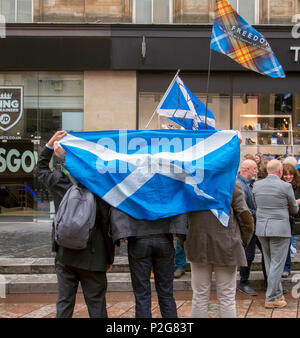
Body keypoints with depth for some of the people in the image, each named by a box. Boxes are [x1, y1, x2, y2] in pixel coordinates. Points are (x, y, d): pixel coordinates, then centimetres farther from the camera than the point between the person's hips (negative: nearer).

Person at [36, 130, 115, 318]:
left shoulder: (59, 181, -5)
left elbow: (41, 169, 19)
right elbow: (106, 224, -11)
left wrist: (51, 143, 20)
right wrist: (109, 258, -1)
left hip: (64, 254, 3)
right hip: (92, 256, -3)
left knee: (64, 302, 13)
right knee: (96, 303, 7)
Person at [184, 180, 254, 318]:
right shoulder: (232, 183, -10)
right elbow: (246, 218, -9)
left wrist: (184, 240, 12)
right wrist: (242, 242, 5)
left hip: (197, 247, 2)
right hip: (226, 247, -2)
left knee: (199, 296, 12)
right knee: (227, 298, 9)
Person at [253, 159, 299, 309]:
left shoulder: (257, 185, 2)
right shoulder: (286, 186, -10)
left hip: (261, 228, 5)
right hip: (280, 229, -5)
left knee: (270, 263, 15)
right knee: (277, 264, 2)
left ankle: (278, 294, 26)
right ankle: (271, 299, 5)